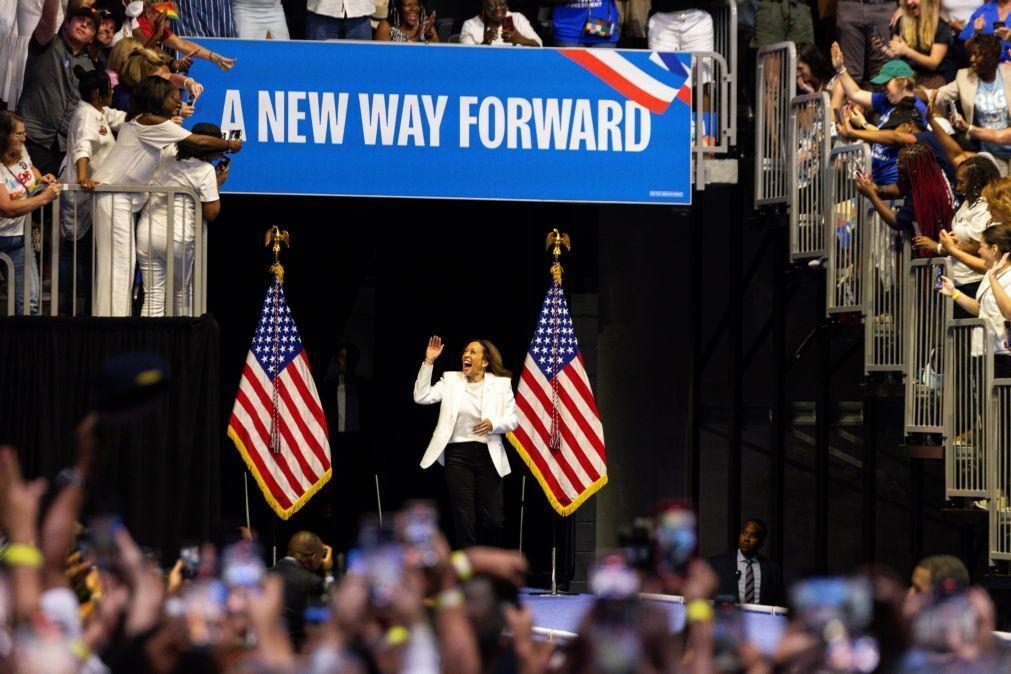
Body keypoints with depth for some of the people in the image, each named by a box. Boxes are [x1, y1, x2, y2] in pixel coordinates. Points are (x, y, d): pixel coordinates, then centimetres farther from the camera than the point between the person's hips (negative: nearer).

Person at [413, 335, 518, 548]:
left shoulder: (501, 384, 5)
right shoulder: (451, 380, 8)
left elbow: (513, 420, 3)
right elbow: (421, 397, -1)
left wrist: (493, 424, -19)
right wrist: (428, 362, -7)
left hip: (488, 456, 0)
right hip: (458, 454, 0)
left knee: (493, 520, 1)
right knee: (463, 519, 0)